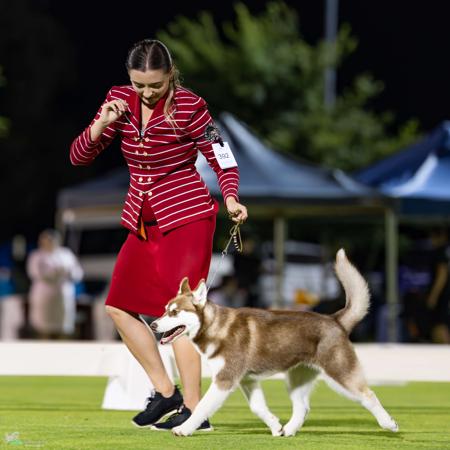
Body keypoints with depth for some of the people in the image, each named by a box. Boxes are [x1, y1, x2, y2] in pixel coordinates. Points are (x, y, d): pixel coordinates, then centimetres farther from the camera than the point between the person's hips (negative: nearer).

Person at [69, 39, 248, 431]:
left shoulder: (189, 106, -13)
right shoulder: (119, 100, 1)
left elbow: (221, 159, -7)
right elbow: (79, 157, 4)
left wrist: (231, 199, -25)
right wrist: (100, 126, -14)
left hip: (187, 216, -7)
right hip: (144, 220, 7)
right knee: (119, 306, 9)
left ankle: (193, 409, -9)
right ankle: (165, 391, 18)